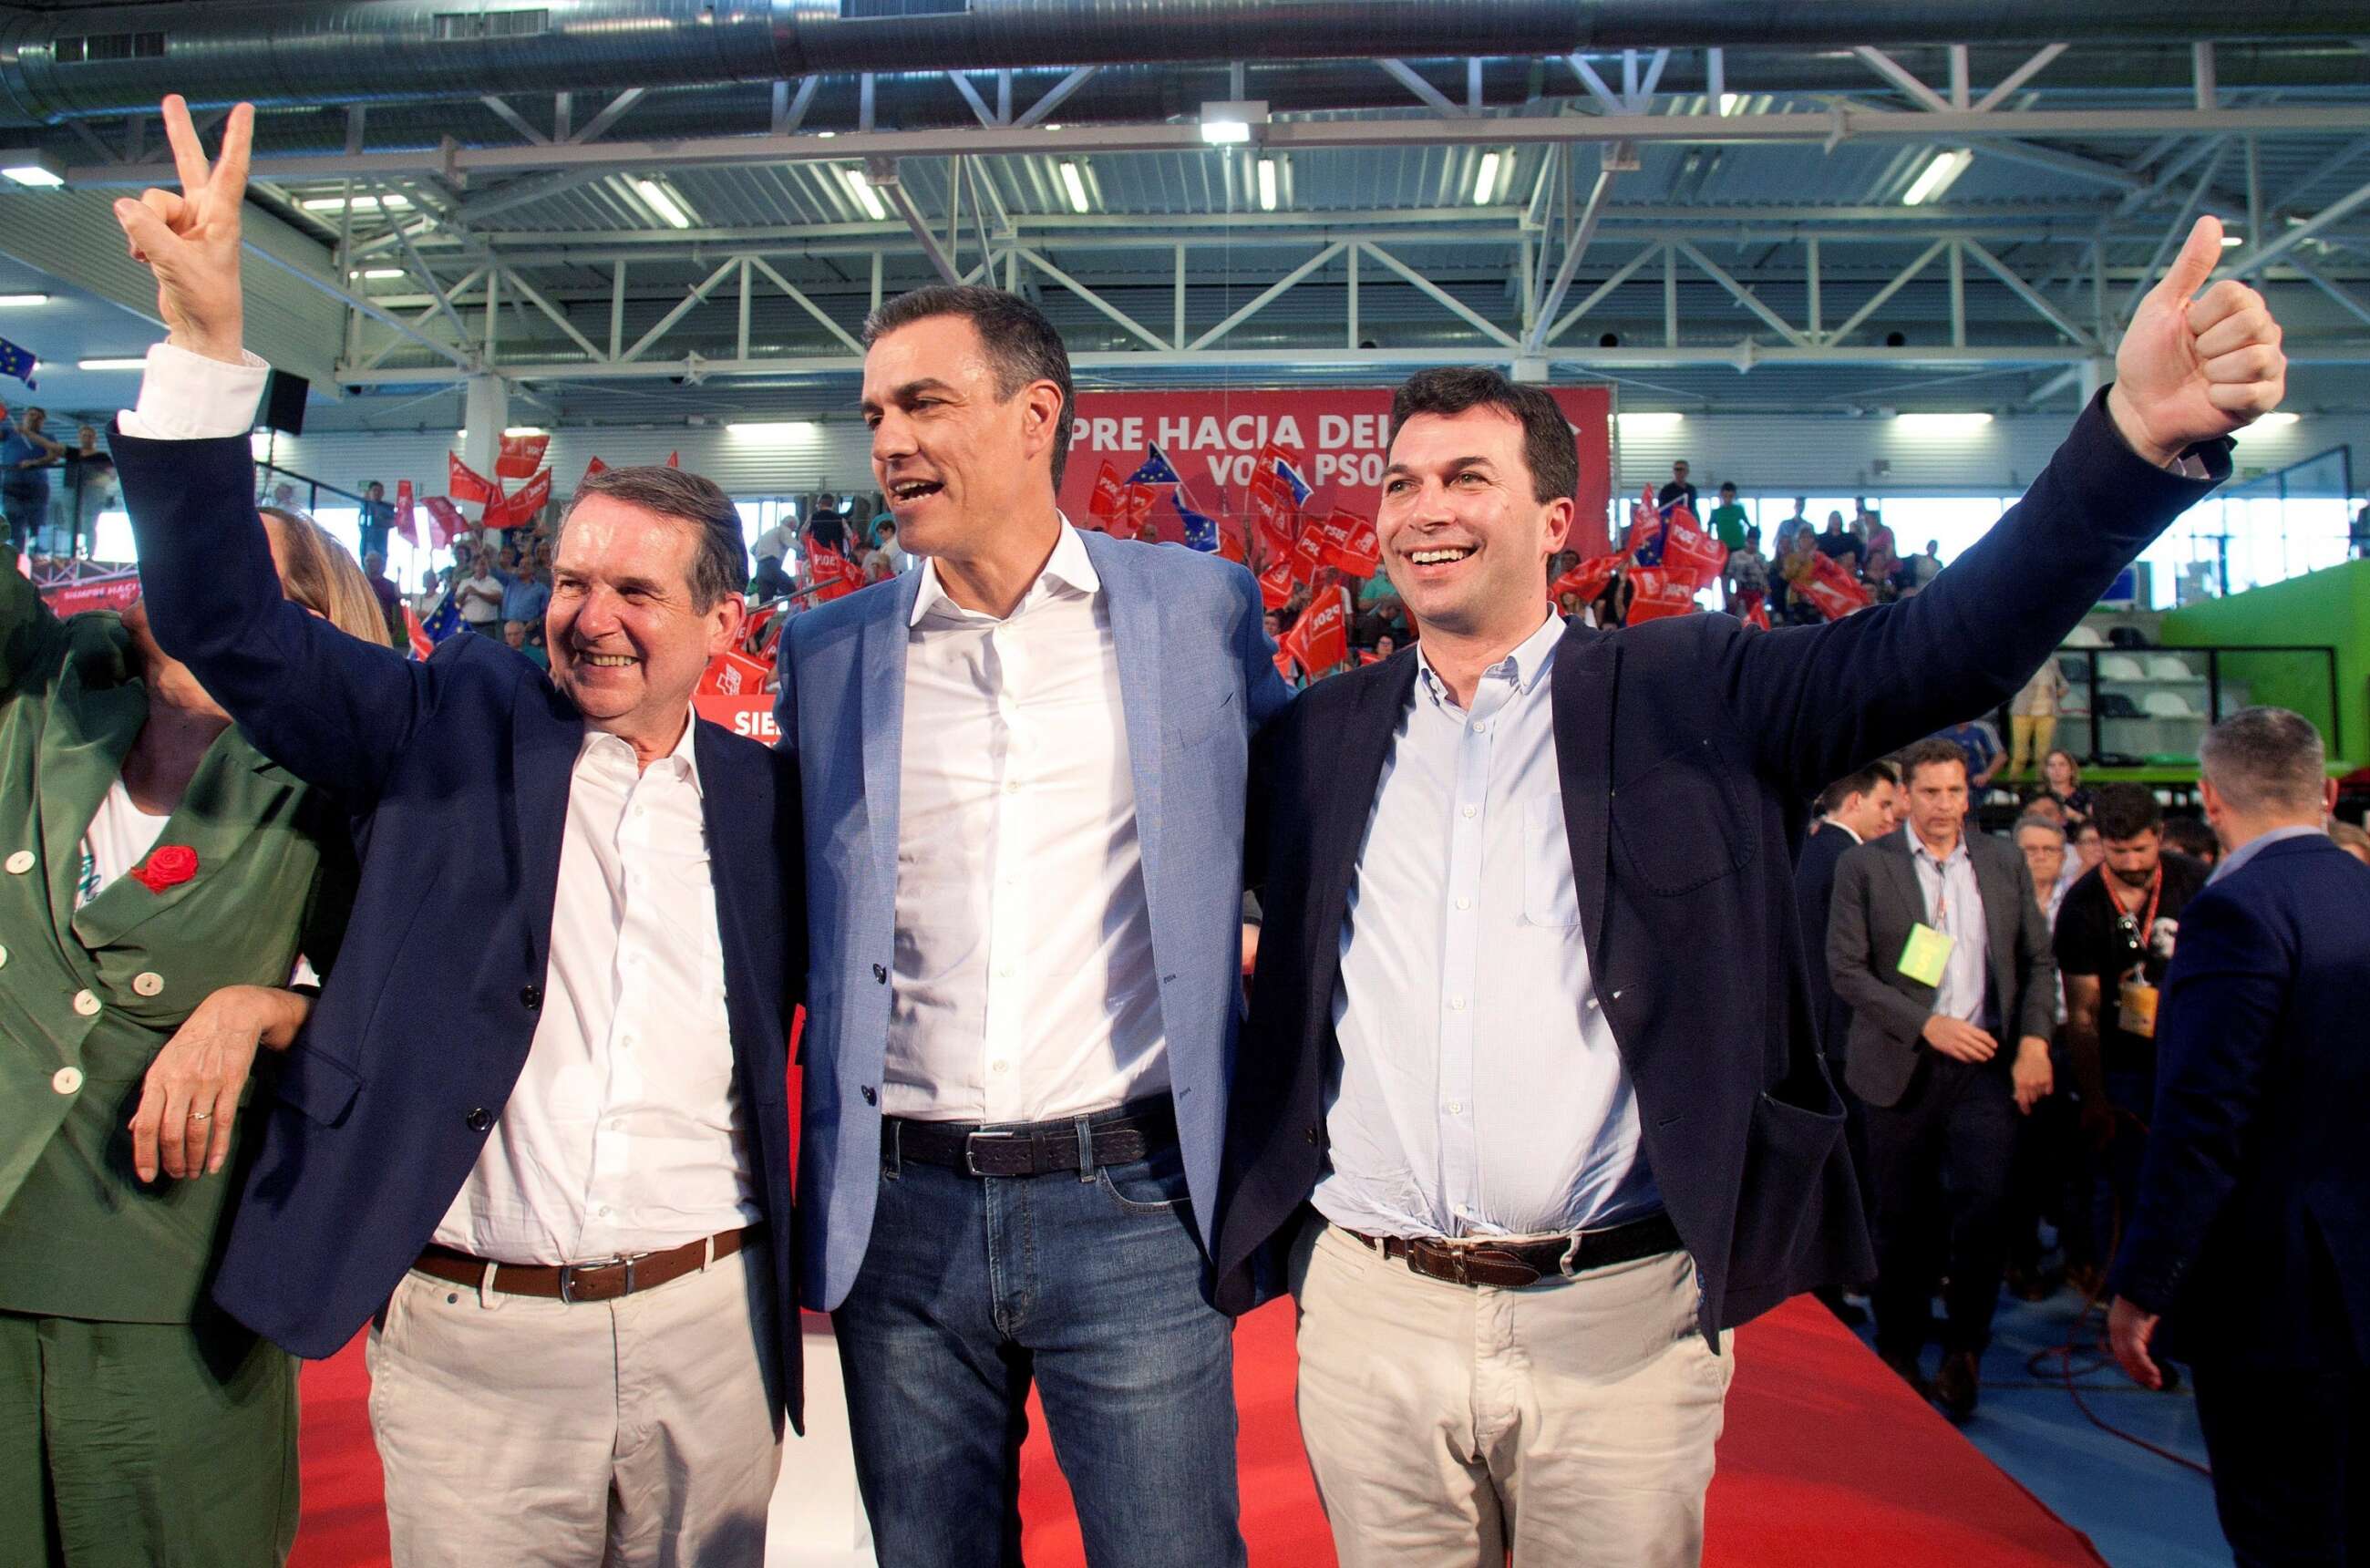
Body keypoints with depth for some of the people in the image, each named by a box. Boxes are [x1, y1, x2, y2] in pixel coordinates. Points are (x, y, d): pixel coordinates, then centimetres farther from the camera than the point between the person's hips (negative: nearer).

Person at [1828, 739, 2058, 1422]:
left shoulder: (2004, 863, 9)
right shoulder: (1864, 866, -2)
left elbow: (2038, 960, 11)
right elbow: (1846, 969, -6)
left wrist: (2035, 1039, -3)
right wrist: (1928, 1024, -14)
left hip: (1987, 1066, 2)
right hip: (1902, 1068, -1)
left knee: (1984, 1205, -12)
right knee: (1905, 1222, 7)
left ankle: (1963, 1350, 9)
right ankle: (1899, 1357, 25)